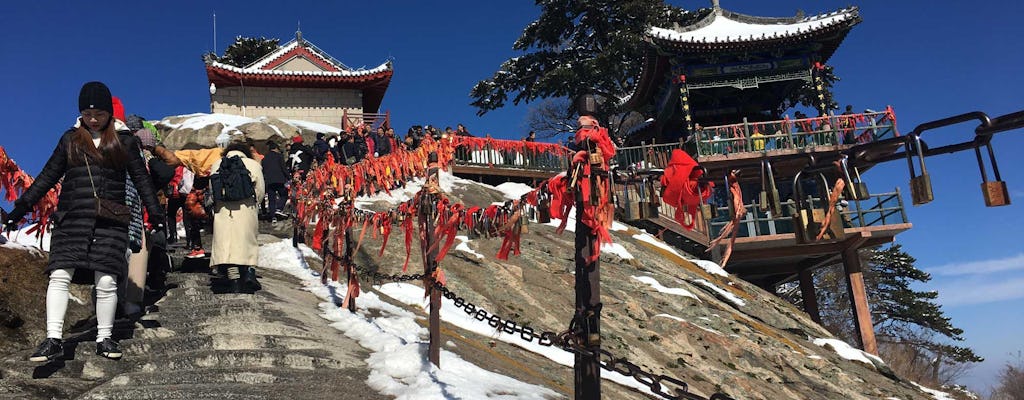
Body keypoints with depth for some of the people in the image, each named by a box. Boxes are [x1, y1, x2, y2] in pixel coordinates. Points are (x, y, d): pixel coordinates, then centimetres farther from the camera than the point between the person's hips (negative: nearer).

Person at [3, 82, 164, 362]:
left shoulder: (124, 140, 8)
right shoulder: (70, 139, 12)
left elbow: (141, 179, 9)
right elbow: (48, 176, 15)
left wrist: (155, 214, 3)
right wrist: (20, 208, 11)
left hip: (110, 222, -2)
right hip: (71, 219, 2)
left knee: (106, 281, -4)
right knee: (59, 276, -6)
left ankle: (104, 339, 9)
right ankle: (53, 340, -2)